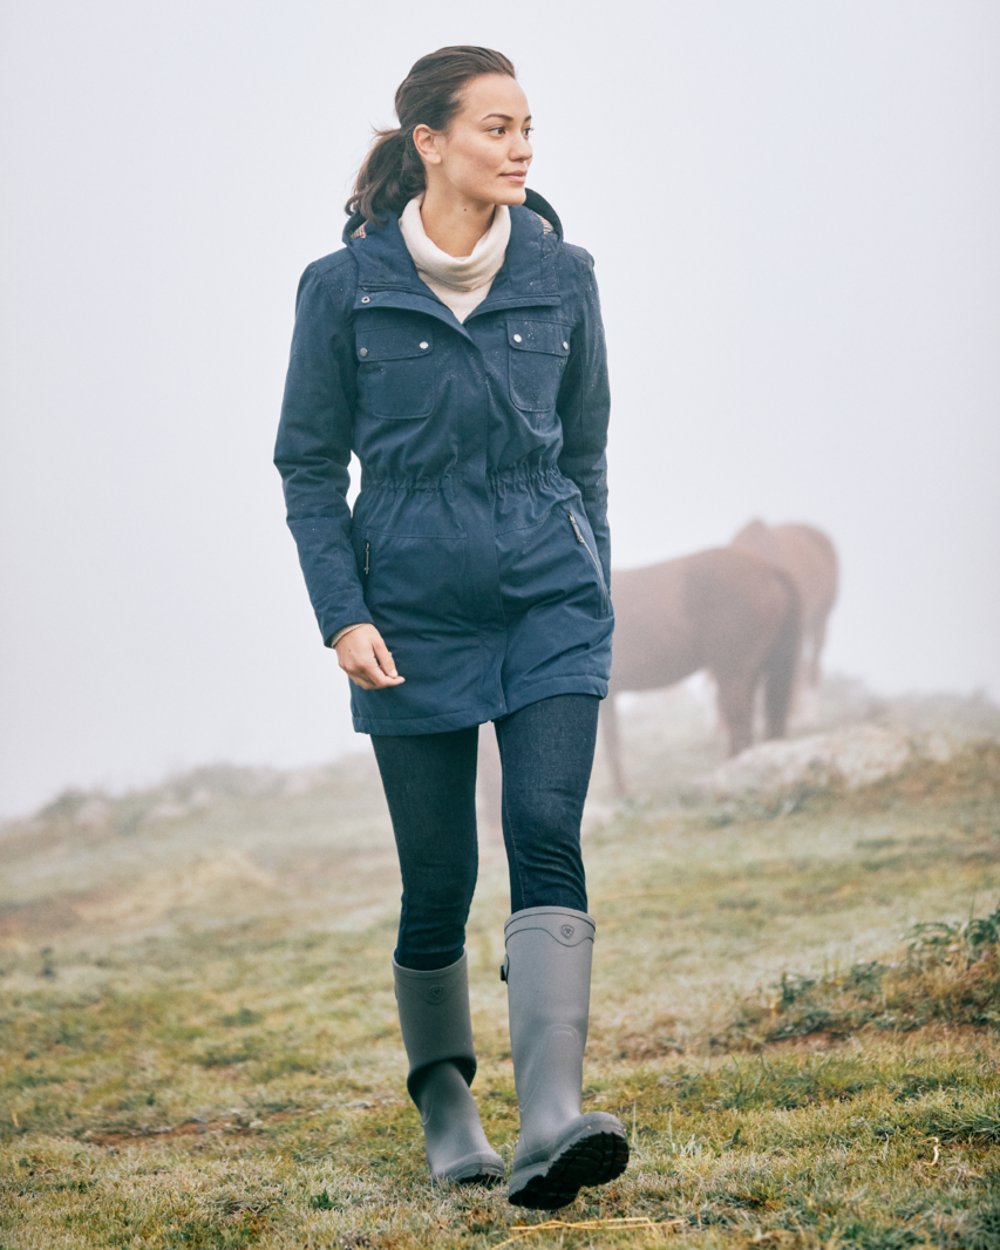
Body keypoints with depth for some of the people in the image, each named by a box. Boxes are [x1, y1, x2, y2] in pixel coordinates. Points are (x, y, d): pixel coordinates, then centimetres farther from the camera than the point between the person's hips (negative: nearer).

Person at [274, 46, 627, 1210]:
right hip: (415, 617, -1)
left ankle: (551, 1121, -26)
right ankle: (443, 1103, 26)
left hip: (549, 600, 1)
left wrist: (593, 598, 15)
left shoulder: (561, 275, 4)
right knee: (438, 877, 3)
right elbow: (308, 464, 2)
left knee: (547, 836, -16)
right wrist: (342, 615, -7)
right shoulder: (344, 287, -3)